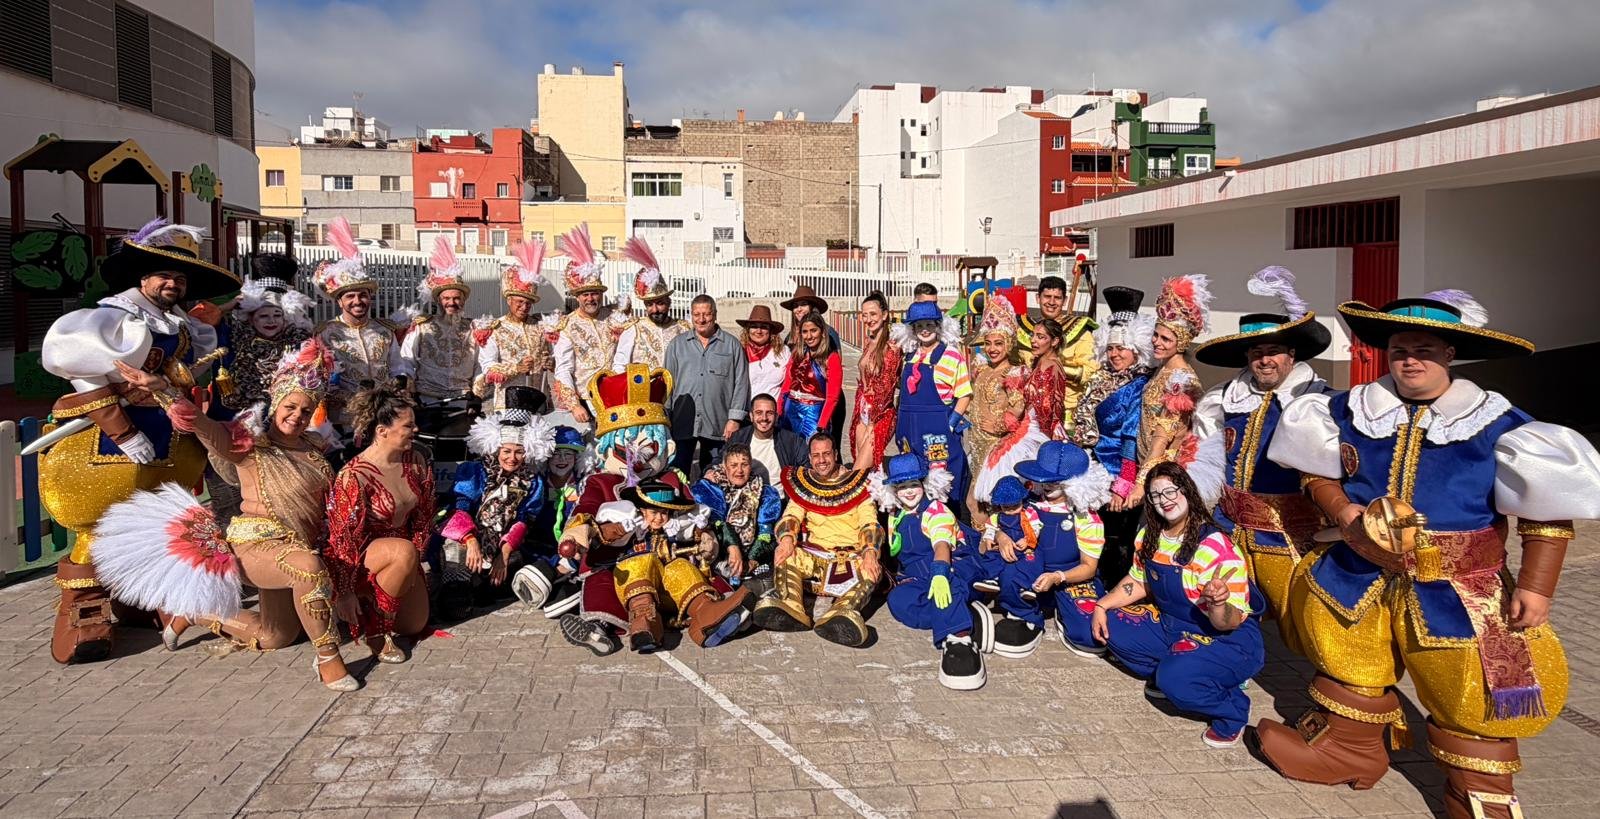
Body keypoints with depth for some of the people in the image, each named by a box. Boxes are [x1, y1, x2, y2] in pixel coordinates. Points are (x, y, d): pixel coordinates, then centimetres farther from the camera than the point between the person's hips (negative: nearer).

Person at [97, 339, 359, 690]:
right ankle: (328, 659, -27)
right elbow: (201, 424, -29)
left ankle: (195, 613, 40)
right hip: (255, 543, -8)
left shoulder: (313, 445, 8)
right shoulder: (249, 442, -12)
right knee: (309, 567, -42)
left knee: (275, 637, 21)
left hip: (300, 546, 8)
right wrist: (163, 388, -42)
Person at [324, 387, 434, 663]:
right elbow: (344, 537, -22)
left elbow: (423, 516, 4)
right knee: (403, 552, -38)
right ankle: (374, 628, -19)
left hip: (403, 553, 7)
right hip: (358, 556, -7)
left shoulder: (416, 462, -7)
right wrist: (344, 594, -17)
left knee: (415, 625, 7)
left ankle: (369, 601, 33)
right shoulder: (354, 476, -26)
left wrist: (414, 562, 3)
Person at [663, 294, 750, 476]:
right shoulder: (677, 344, 12)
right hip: (682, 421, 1)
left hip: (717, 425, -1)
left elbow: (741, 383, 3)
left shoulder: (731, 344, 6)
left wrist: (735, 418, -4)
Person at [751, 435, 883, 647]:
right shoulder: (802, 483, 16)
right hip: (814, 554, 2)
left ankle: (843, 613, -56)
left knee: (871, 569, -33)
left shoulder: (857, 482, 9)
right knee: (784, 556, -27)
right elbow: (791, 516, 1)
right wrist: (787, 538, -23)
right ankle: (791, 608, -48)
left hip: (851, 555, -2)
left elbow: (870, 523, -2)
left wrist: (870, 552, -23)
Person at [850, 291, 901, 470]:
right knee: (865, 470, 8)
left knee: (859, 472, -10)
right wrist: (859, 417, 10)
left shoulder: (891, 348, -14)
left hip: (881, 416, -7)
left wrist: (871, 424, -9)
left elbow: (886, 389, -13)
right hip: (863, 415, 7)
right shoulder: (867, 346, 9)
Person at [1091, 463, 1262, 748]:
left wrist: (1218, 604, -48)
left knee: (1175, 678, -32)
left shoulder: (1216, 548, -24)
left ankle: (1232, 711, -2)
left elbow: (1229, 623, -25)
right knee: (1110, 626, -6)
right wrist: (1102, 605, -3)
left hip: (1228, 640, -7)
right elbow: (1139, 583, 12)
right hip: (1170, 627, 7)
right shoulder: (1149, 537, -3)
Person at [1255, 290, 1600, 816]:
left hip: (1457, 591, -3)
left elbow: (1546, 510, -9)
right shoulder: (1353, 410, -1)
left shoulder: (1497, 425, -11)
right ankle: (1346, 748, 41)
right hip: (1359, 575, 4)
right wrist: (1343, 512, -9)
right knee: (1347, 663, 19)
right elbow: (1318, 473, 9)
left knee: (1471, 700, 3)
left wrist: (1535, 585, -12)